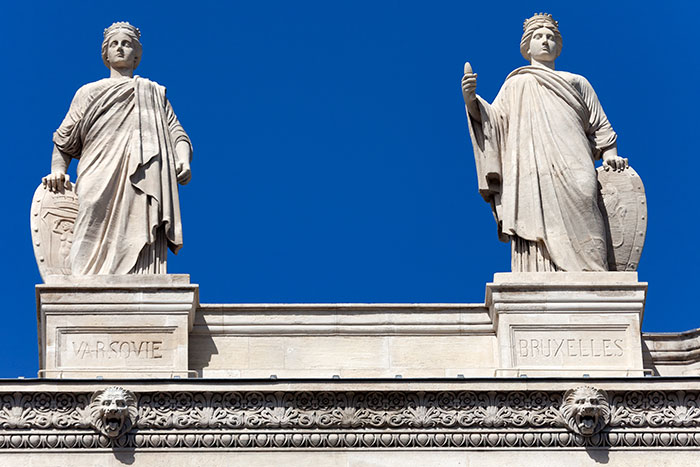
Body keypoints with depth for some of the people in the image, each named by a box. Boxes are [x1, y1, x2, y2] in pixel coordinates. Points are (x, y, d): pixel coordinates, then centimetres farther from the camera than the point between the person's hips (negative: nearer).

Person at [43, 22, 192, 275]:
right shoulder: (89, 93, 27)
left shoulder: (156, 94, 28)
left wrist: (184, 162, -5)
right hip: (98, 194, 0)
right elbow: (64, 142, 25)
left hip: (142, 190, 0)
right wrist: (57, 170, 4)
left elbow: (178, 136, 18)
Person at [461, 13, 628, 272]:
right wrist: (471, 100, -7)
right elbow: (492, 121, 13)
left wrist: (609, 155, 3)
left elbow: (600, 126, 22)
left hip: (571, 179, 0)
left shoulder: (577, 83, 27)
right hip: (530, 180, 0)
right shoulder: (515, 85, 25)